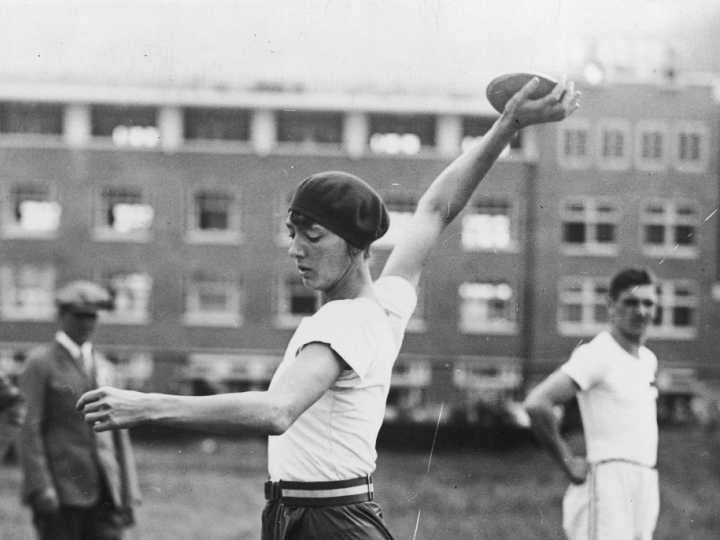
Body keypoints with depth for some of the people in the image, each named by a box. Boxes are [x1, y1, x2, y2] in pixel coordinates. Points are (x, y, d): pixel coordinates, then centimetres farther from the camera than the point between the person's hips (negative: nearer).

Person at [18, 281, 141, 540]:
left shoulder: (105, 368, 18)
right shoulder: (40, 363, 2)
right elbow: (28, 430, -5)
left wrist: (129, 493, 11)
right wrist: (41, 488, -14)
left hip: (106, 492, 5)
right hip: (61, 491, -5)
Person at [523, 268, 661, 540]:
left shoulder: (648, 359, 16)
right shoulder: (596, 355, -12)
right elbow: (537, 404, -22)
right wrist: (568, 463, -15)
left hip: (646, 485, 8)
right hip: (608, 484, -8)